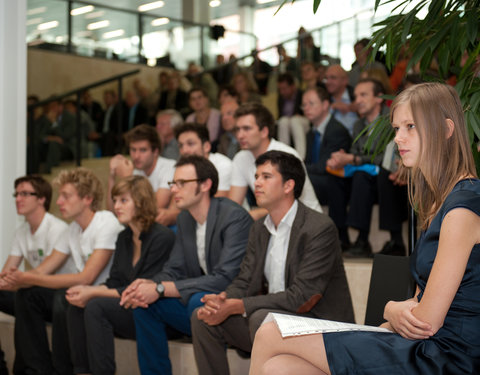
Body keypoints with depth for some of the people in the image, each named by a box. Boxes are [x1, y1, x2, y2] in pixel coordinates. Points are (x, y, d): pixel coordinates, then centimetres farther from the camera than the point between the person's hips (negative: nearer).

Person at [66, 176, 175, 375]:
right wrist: (86, 290, -9)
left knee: (96, 306, -26)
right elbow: (114, 282, 12)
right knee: (75, 307, -10)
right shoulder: (124, 237, 13)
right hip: (129, 306, 8)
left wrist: (94, 293, -18)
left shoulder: (162, 237, -15)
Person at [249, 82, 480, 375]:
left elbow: (427, 320, -16)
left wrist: (392, 308, 4)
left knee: (270, 337, -9)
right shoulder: (440, 199, 15)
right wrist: (399, 311, -3)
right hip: (426, 349, 8)